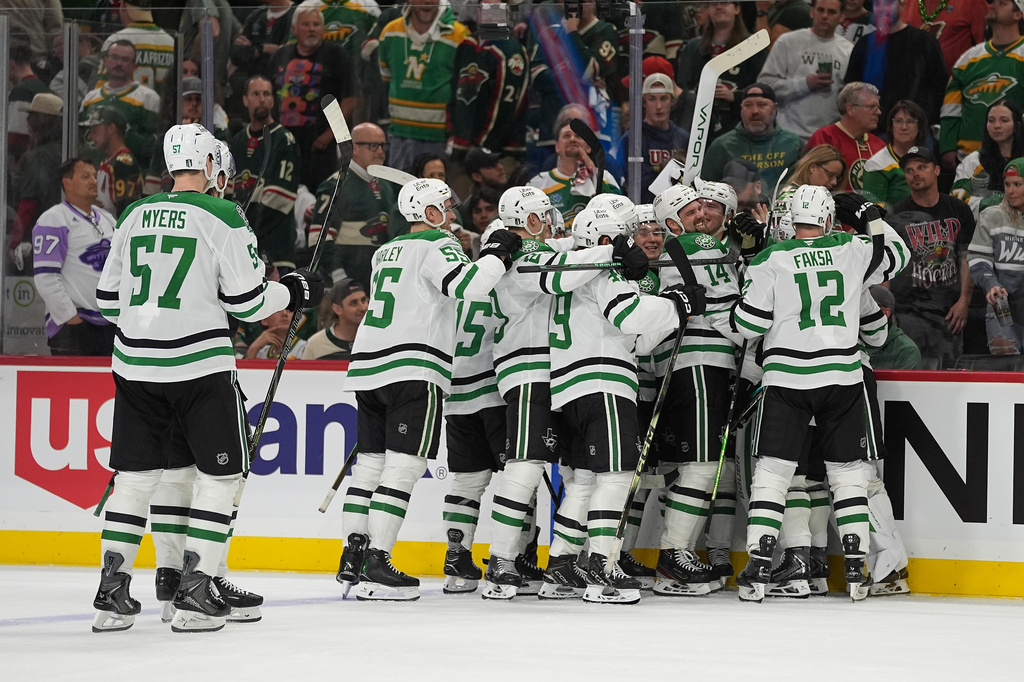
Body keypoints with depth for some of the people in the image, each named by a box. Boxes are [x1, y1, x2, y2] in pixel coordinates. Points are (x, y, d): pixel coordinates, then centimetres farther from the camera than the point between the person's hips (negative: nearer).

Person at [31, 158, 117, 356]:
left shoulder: (107, 220, 18)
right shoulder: (54, 220, -8)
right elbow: (45, 277, -15)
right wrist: (70, 317, -15)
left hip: (110, 325, 8)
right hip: (71, 327, -8)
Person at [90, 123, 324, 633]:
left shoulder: (134, 217, 8)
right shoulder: (222, 218, -8)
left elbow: (108, 299, 14)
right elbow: (246, 301, -9)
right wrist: (291, 291, 9)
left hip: (136, 363, 5)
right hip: (199, 365, -5)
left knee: (135, 475, 11)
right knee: (218, 475, 5)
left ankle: (111, 592, 7)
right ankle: (195, 595, -1)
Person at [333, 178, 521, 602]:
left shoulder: (385, 253, 22)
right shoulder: (437, 246, -5)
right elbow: (469, 284, -21)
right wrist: (497, 253, -8)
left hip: (369, 367, 9)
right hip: (413, 371, -9)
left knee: (371, 463, 11)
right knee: (404, 466, -9)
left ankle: (352, 561, 9)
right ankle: (375, 566, -15)